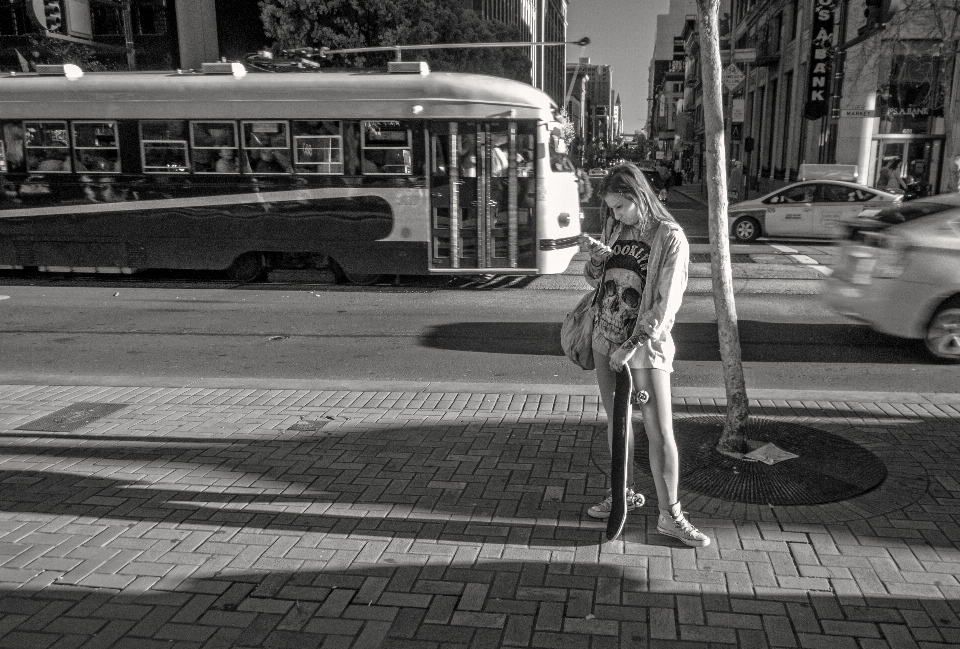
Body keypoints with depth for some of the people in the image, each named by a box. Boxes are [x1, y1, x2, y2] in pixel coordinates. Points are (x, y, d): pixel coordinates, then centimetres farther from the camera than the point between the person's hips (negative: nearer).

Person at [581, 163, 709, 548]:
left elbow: (667, 301, -16)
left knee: (660, 432, -3)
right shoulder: (616, 231, 7)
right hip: (606, 340, 6)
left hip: (645, 344, -6)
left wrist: (633, 345, -22)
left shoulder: (669, 237, -11)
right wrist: (595, 261, -6)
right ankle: (625, 494, 30)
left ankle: (670, 516, 6)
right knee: (616, 420, 14)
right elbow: (595, 280, 17)